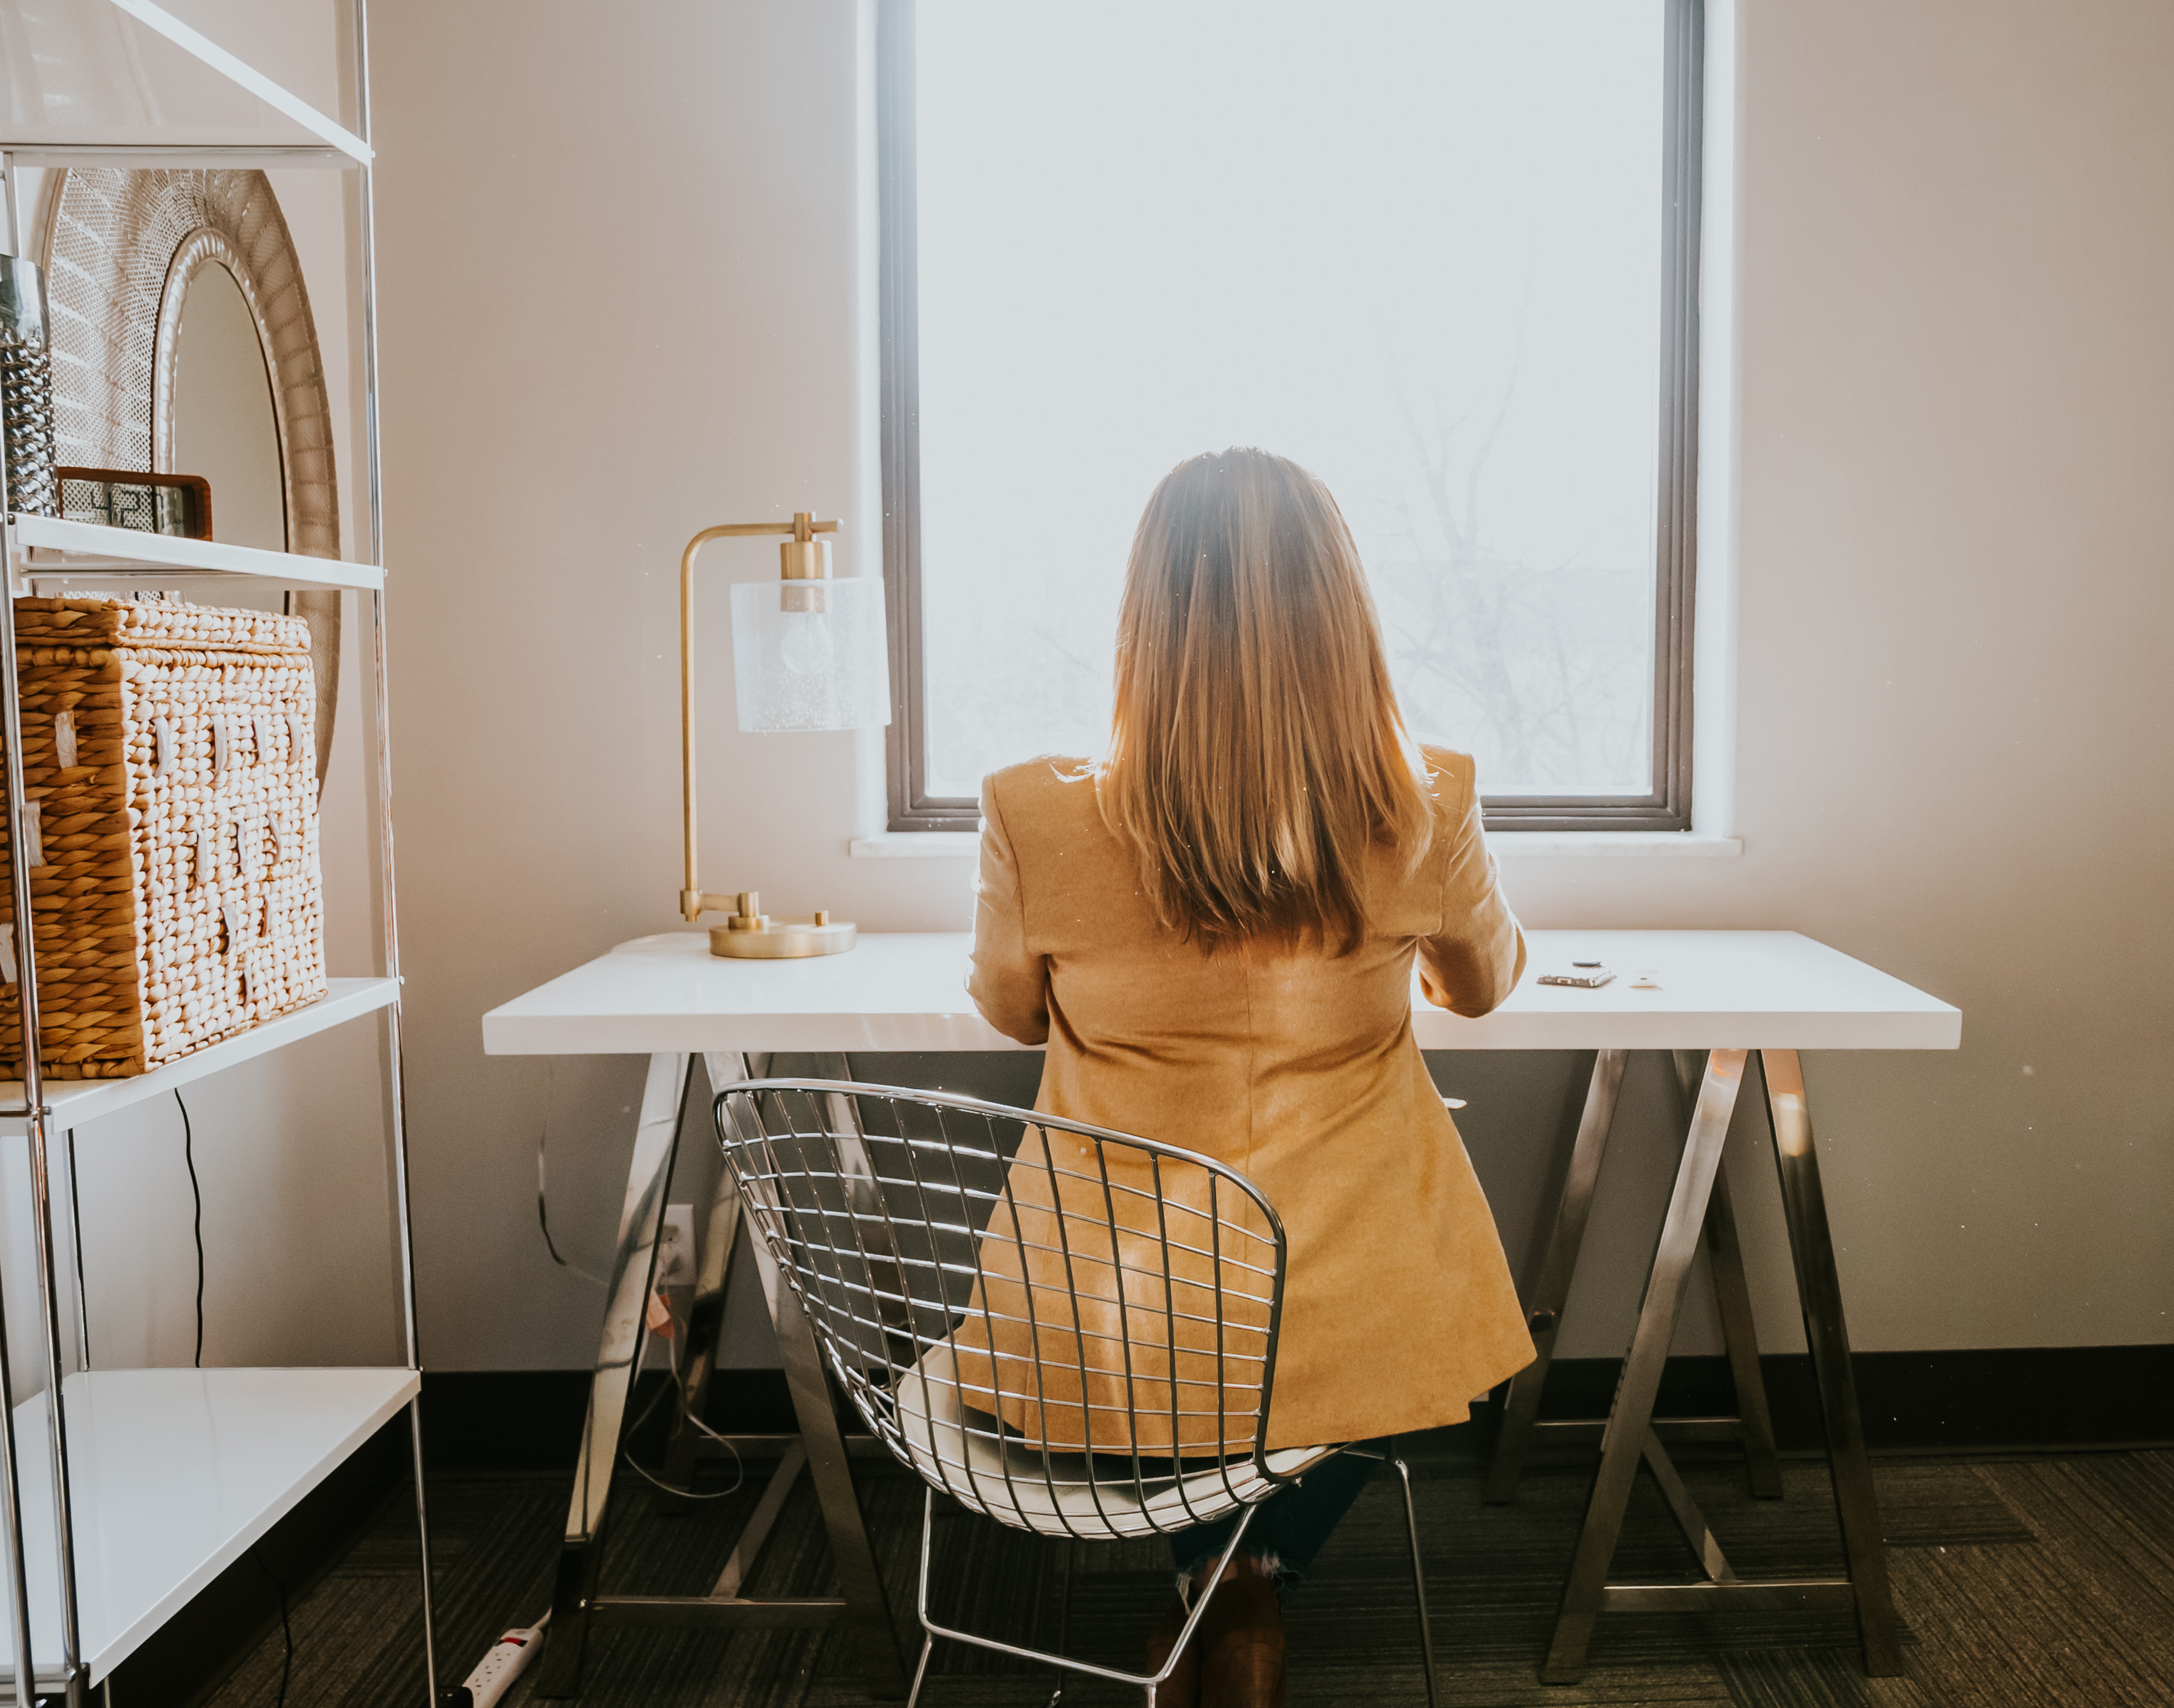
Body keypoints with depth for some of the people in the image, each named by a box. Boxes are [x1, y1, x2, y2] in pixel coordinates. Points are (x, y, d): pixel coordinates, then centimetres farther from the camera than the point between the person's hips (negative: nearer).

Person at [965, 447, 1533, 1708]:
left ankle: (1209, 1584, 37)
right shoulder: (1427, 821, -16)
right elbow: (1488, 986, 8)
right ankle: (1256, 1583, 28)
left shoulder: (1041, 824, -18)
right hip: (1358, 1327, 0)